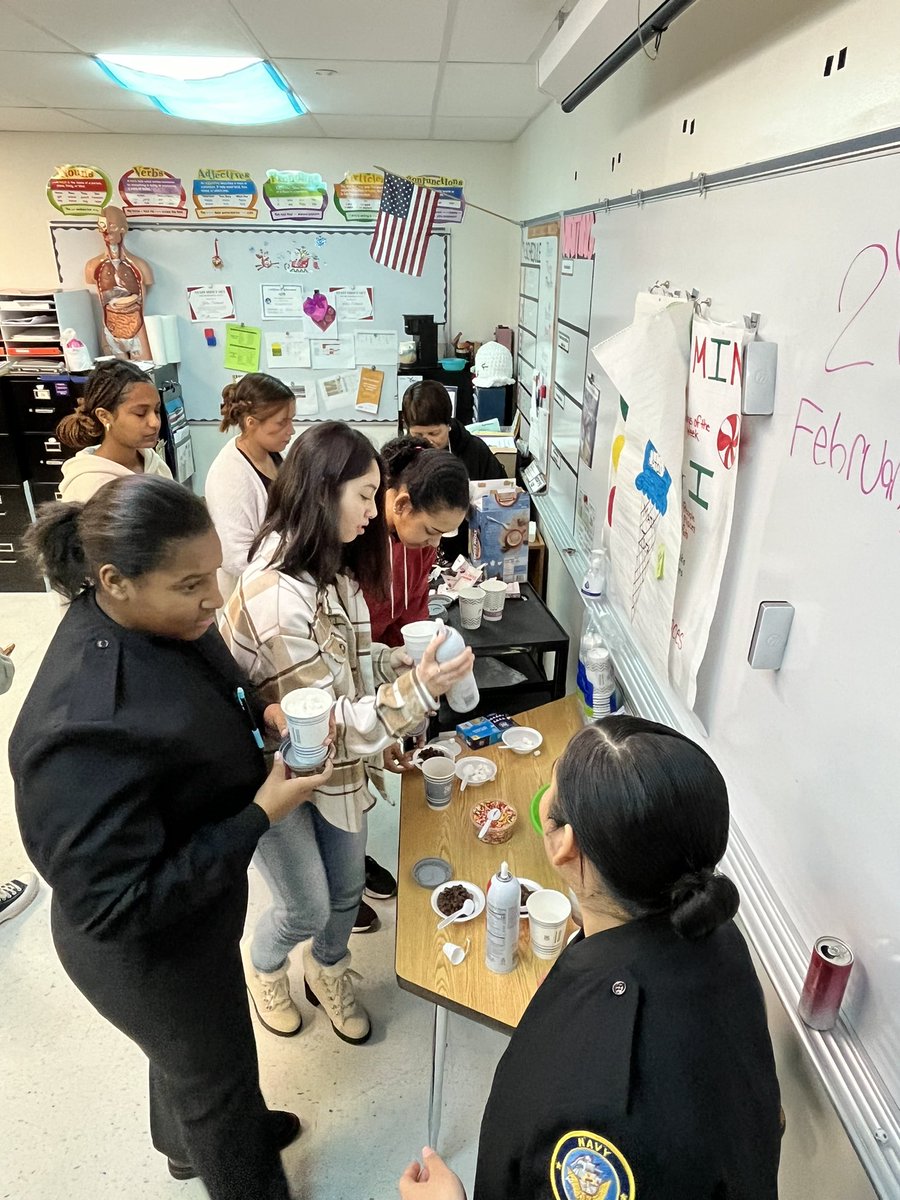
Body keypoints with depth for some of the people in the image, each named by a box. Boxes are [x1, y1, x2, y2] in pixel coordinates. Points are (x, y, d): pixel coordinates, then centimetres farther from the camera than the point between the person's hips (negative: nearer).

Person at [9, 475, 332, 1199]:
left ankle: (188, 1141, 67)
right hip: (144, 952, -7)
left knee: (189, 1049, 35)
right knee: (219, 1070, 23)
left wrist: (263, 716, -14)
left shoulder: (155, 619, -16)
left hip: (190, 905, 8)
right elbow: (111, 903, -33)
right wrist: (261, 815, -32)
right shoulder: (86, 728, -41)